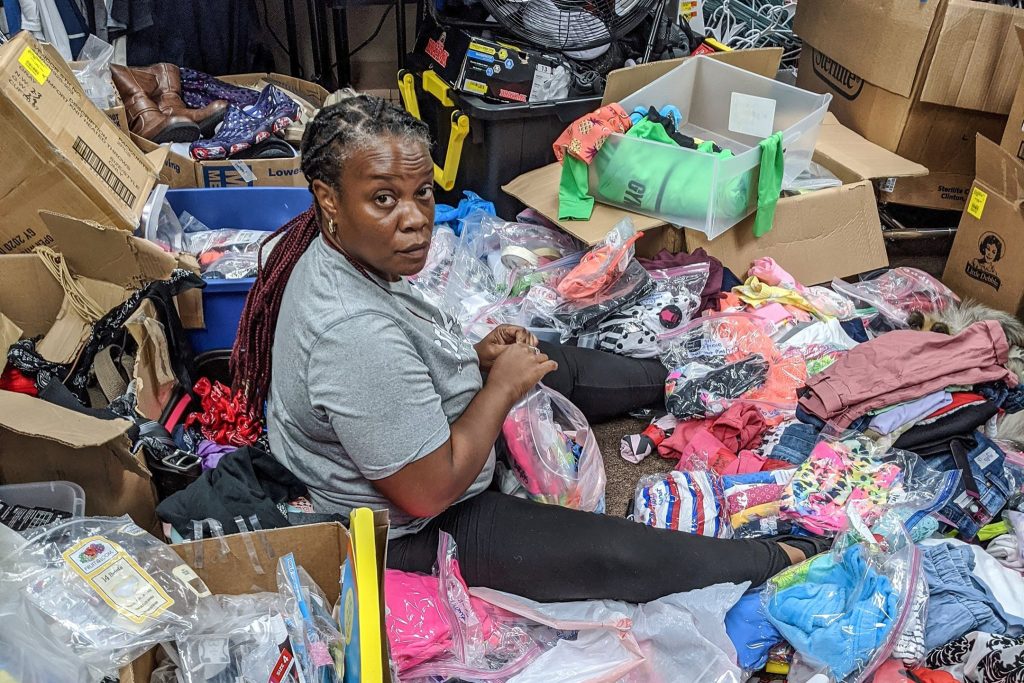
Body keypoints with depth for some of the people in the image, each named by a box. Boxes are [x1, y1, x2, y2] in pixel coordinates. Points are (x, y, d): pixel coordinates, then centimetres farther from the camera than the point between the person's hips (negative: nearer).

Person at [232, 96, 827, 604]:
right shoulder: (358, 336, -40)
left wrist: (474, 357, -5)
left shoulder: (333, 257, -10)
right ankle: (775, 561, 16)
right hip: (414, 532, -9)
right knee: (616, 553, -6)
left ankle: (673, 380, 44)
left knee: (558, 363, 18)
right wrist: (502, 385, -21)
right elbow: (430, 491, -31)